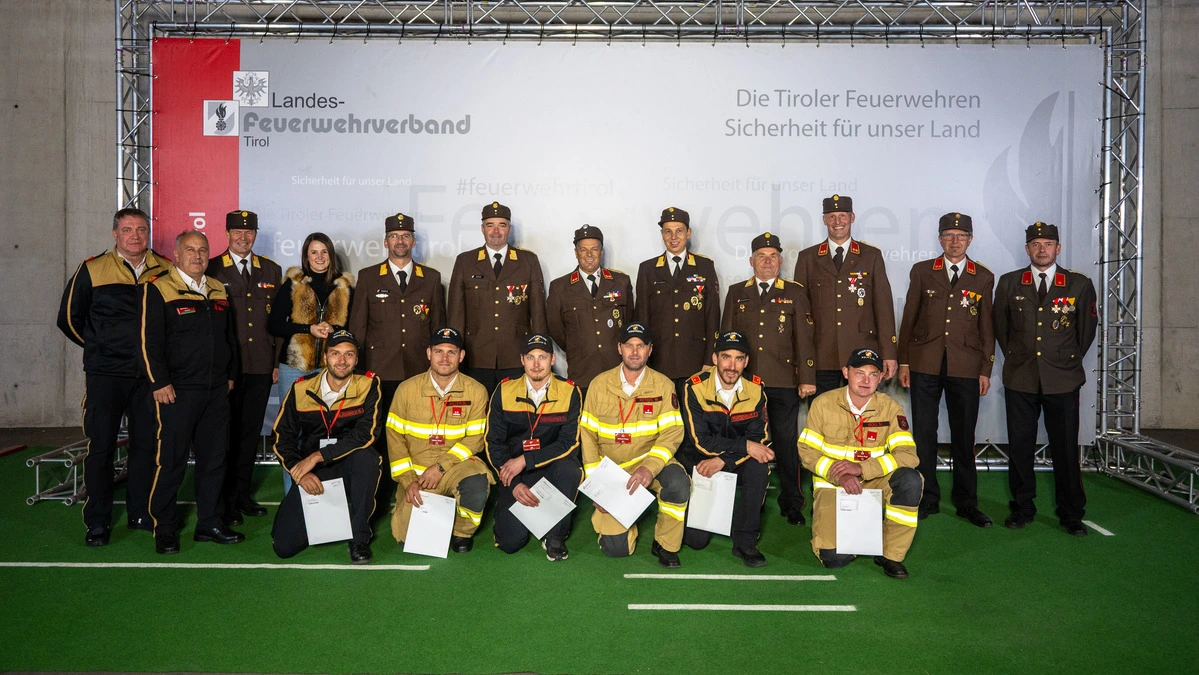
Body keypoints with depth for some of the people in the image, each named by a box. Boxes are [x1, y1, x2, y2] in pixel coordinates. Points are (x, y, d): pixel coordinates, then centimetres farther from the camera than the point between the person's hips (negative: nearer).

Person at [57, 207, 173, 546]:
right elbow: (69, 318, 9)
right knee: (101, 446, 0)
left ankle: (140, 512, 22)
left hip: (149, 374, 2)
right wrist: (99, 348, 11)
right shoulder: (92, 270, 0)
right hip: (105, 375, -2)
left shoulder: (165, 271, 4)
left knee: (146, 444, 8)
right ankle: (97, 523, 10)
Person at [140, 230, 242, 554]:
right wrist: (160, 383, -13)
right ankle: (164, 529, 13)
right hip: (178, 391, -6)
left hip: (217, 392, 6)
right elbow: (150, 340, -9)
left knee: (214, 458, 10)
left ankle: (210, 523, 21)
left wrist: (230, 375, 15)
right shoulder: (159, 290, -4)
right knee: (171, 460, 0)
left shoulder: (218, 291, 14)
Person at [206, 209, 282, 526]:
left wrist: (277, 361, 7)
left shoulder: (271, 270, 11)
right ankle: (226, 499, 12)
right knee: (227, 431, 2)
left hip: (261, 366, 3)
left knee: (251, 431, 10)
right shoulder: (211, 269, 0)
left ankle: (244, 494, 22)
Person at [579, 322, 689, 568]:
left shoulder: (663, 385, -4)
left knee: (678, 484, -34)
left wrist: (650, 467, -27)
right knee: (615, 547, -10)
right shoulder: (599, 384, -3)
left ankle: (666, 545, -7)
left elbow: (672, 432, -10)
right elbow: (588, 435, -2)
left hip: (650, 459, 0)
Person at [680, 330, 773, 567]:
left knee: (759, 467, -33)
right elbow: (701, 440, -20)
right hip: (701, 459, -2)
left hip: (738, 462, 2)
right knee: (696, 540, -14)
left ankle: (745, 542, -15)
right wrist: (745, 446, -29)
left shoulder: (756, 388, -10)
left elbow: (760, 438, -12)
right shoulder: (696, 387, -18)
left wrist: (723, 460, -26)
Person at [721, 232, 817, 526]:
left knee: (786, 443, 3)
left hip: (783, 383, -1)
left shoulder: (794, 292, 7)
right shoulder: (736, 292, 12)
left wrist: (807, 378, -3)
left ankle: (792, 503, 16)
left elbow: (803, 337, 3)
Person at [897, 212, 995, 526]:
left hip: (965, 368, 0)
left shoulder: (984, 277, 8)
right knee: (923, 433, 3)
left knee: (964, 436, 6)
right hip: (925, 365, 0)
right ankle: (927, 498, 15)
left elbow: (986, 326, 8)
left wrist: (986, 370, 4)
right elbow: (909, 318, 7)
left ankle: (966, 502, 19)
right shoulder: (922, 271, 7)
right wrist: (903, 361, 3)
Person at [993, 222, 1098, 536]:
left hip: (1063, 380, -1)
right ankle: (1022, 508, 19)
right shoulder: (1008, 283, 4)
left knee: (1066, 448, 3)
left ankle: (1071, 514, 17)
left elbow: (1087, 327, 11)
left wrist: (1070, 360, 14)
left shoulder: (1080, 284, 2)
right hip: (1019, 379, 1)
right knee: (1019, 446, 5)